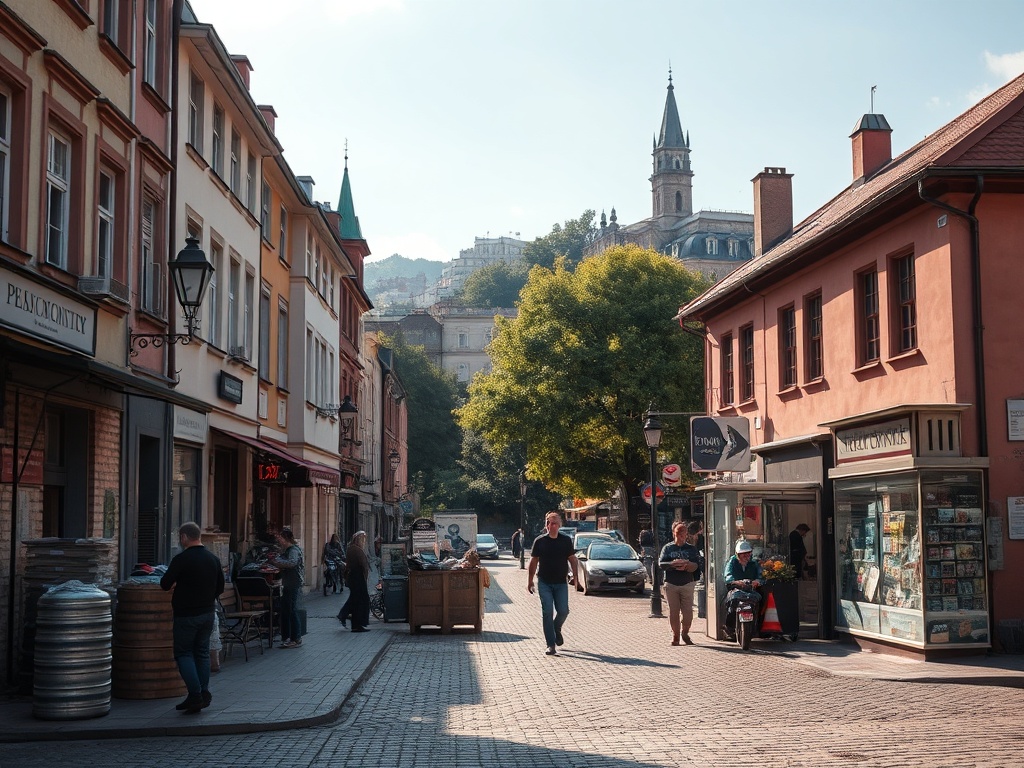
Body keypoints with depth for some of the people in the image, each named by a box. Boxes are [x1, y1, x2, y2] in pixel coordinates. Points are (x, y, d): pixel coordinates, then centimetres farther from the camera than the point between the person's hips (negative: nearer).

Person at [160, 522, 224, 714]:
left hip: (186, 615, -6)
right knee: (202, 652, 13)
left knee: (183, 653, 2)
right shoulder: (214, 559, 6)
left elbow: (165, 584, -8)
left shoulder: (181, 559, -15)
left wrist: (175, 583, 13)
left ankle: (195, 694, -8)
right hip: (208, 612, 6)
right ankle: (204, 694, 11)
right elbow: (220, 587, 13)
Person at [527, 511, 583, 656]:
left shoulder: (566, 540, 2)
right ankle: (550, 645, 0)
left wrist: (576, 579, 1)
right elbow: (533, 562, 4)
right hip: (544, 583, -1)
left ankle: (556, 629, 30)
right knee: (547, 613, -5)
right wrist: (529, 581, 3)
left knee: (563, 611, -4)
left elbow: (572, 560, 7)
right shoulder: (540, 541, -1)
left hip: (561, 583, 1)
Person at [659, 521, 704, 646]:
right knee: (673, 612, 1)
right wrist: (673, 564, -18)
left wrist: (686, 564, -20)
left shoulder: (691, 549, 10)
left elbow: (697, 565, -1)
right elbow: (661, 564, -1)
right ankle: (675, 635, 12)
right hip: (671, 584, 0)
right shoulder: (667, 548, 9)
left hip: (687, 583, 0)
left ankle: (685, 633, 16)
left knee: (688, 612, -4)